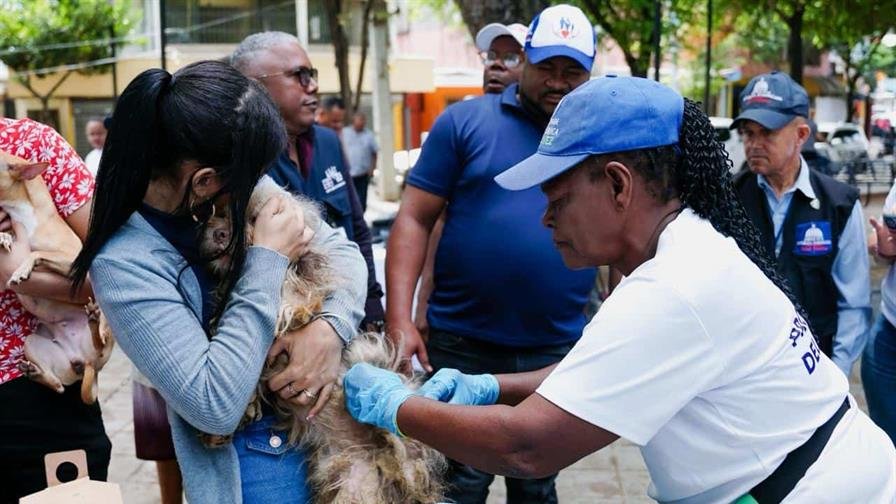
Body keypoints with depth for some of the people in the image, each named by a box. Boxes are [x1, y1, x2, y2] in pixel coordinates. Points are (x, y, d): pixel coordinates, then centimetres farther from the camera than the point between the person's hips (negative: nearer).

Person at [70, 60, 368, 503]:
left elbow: (340, 250, 3)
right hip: (255, 457, -6)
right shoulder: (124, 263, -23)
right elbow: (214, 406, -27)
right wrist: (267, 261, -25)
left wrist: (331, 326, -18)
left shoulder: (239, 194, -7)